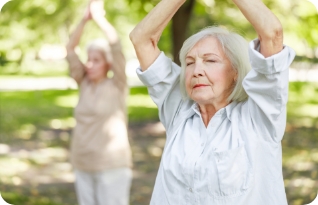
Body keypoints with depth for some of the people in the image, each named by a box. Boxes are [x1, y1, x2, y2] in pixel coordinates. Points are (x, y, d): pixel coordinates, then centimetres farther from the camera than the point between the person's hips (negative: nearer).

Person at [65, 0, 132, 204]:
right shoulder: (85, 85, 8)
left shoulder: (117, 86, -4)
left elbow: (116, 46, -14)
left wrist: (99, 17, -8)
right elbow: (70, 50, 3)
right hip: (83, 166, 6)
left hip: (112, 166, -5)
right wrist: (84, 20, -5)